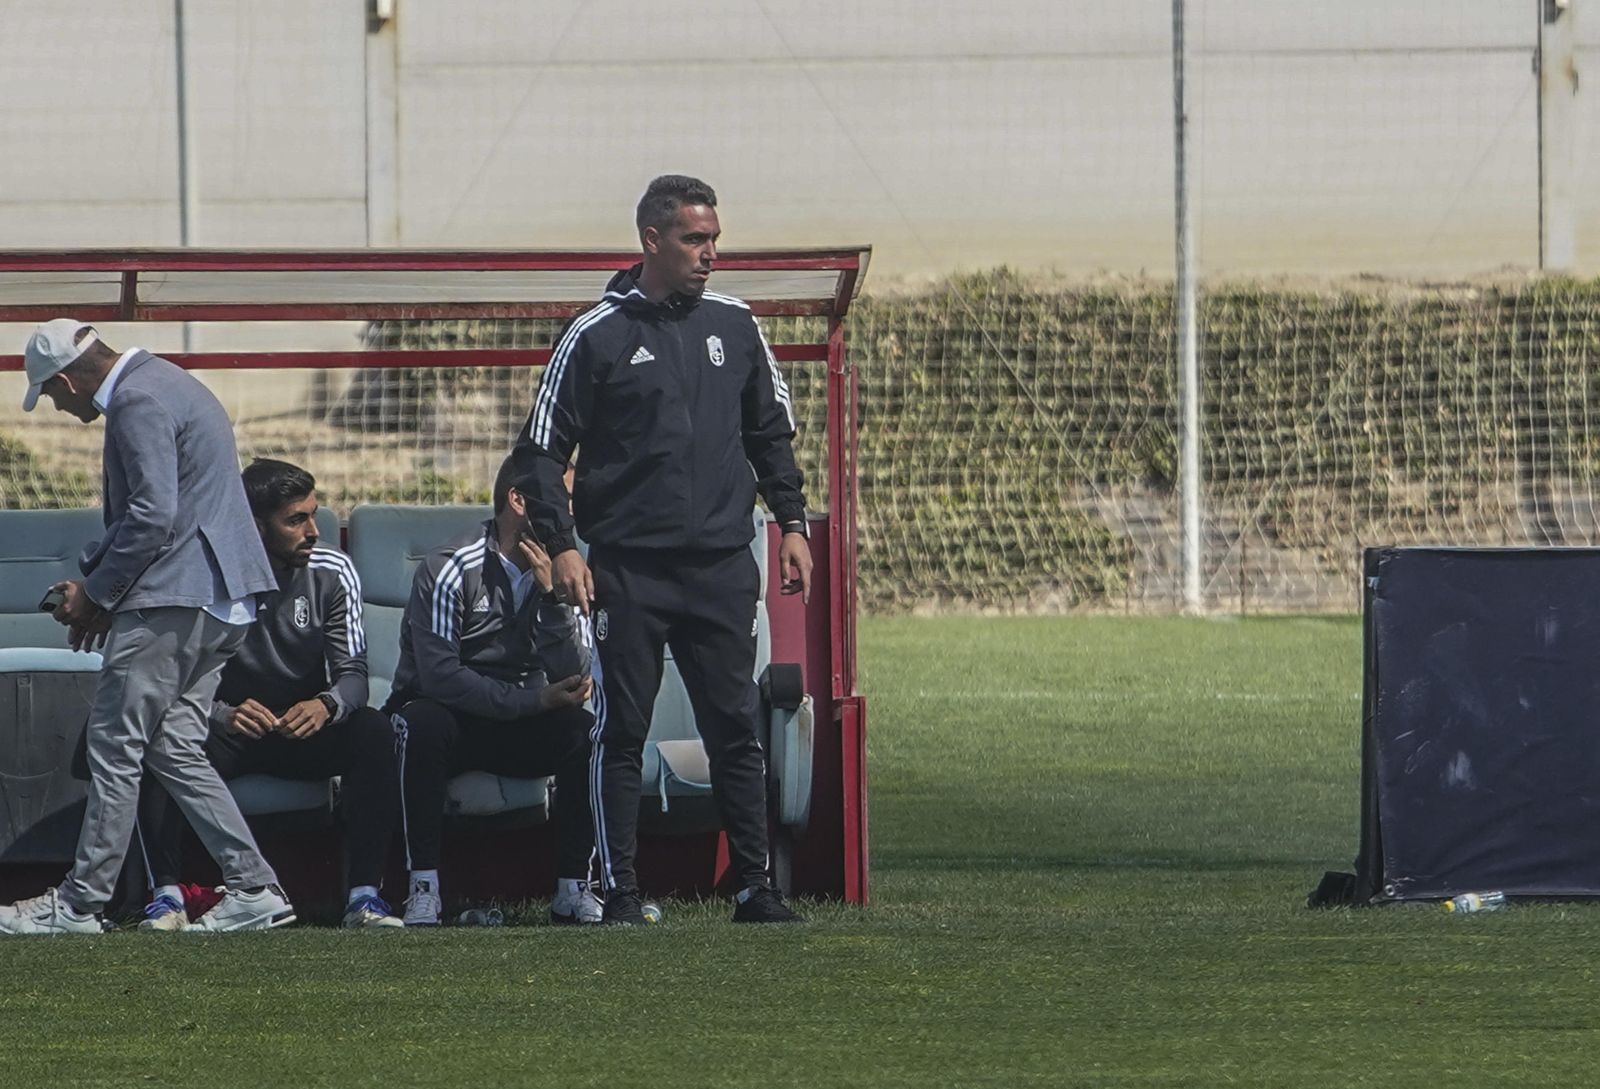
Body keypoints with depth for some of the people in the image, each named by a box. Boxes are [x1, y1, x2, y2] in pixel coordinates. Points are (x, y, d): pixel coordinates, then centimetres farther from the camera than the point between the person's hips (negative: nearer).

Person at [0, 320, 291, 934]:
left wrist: (95, 592, -10)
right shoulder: (164, 385, 20)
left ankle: (80, 905, -3)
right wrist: (98, 587, 18)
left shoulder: (139, 403, -13)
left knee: (115, 743, -5)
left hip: (174, 601, -10)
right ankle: (253, 889, 4)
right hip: (222, 602, 10)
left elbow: (152, 516, -20)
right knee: (173, 747, 10)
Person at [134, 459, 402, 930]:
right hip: (228, 729, -1)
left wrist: (326, 705, -35)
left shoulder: (332, 573, -6)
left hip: (306, 729, 1)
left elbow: (353, 672, -10)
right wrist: (224, 714, -38)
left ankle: (364, 895, -30)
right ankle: (167, 896, -30)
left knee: (374, 733, -30)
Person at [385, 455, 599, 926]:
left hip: (520, 728, 4)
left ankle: (574, 888, -22)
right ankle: (423, 886, -34)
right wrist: (535, 700, -24)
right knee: (424, 723, -38)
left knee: (584, 730, -26)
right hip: (448, 716, -4)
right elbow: (438, 676, -23)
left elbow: (574, 681, -10)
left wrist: (551, 597, -21)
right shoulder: (450, 569, -15)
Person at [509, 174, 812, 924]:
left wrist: (791, 525, 12)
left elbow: (771, 433, 20)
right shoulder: (597, 338, -2)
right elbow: (541, 449, 0)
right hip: (628, 571, -3)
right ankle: (620, 891, 3)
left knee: (736, 729, 2)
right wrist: (559, 546, -8)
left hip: (722, 566, 3)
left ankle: (755, 885, 5)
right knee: (621, 734, -1)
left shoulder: (735, 327, 10)